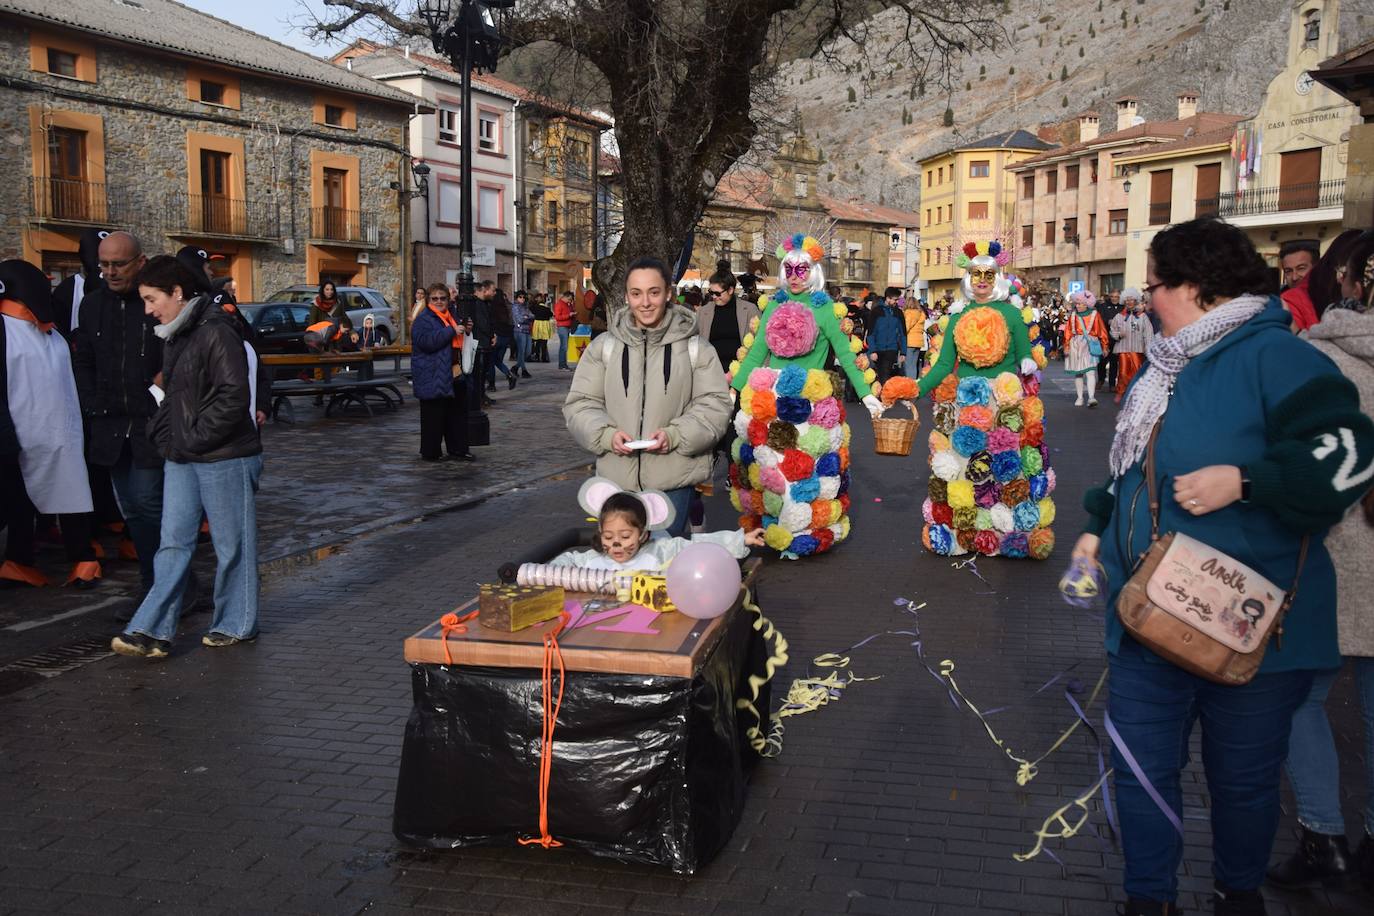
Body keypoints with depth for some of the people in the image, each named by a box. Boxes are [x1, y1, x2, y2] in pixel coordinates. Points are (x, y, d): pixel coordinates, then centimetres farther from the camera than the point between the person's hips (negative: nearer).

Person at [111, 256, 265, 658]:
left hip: (224, 458, -8)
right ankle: (153, 630, 10)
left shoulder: (216, 332, -15)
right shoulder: (174, 336, 13)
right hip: (182, 458, 8)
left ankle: (235, 624, 18)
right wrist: (165, 436, 10)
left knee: (232, 544, 5)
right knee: (173, 543, 7)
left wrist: (193, 440, -16)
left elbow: (235, 396, -20)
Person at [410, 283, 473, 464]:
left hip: (454, 374, 8)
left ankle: (458, 450, 20)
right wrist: (452, 331, -24)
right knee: (434, 415, -4)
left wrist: (465, 331, 11)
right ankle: (430, 453, 5)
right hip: (433, 377, -8)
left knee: (458, 413, 11)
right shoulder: (423, 320, -9)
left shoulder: (452, 316, 17)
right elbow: (427, 341, -26)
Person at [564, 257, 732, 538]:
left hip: (674, 478, -1)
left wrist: (674, 435, -17)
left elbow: (714, 406, -2)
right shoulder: (603, 346, 3)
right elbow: (580, 404, 5)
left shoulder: (695, 348, 0)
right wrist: (606, 435, -14)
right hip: (617, 477, 2)